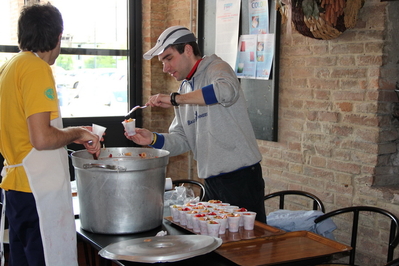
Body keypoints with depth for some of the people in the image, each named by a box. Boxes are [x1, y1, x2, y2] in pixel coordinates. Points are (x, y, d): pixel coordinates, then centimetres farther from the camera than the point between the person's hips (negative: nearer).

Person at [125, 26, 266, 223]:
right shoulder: (184, 90, 16)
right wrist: (153, 139, -5)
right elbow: (182, 140, 14)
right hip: (212, 182, 7)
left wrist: (175, 99, -27)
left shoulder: (215, 69, -7)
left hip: (241, 177, -7)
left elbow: (226, 91, -33)